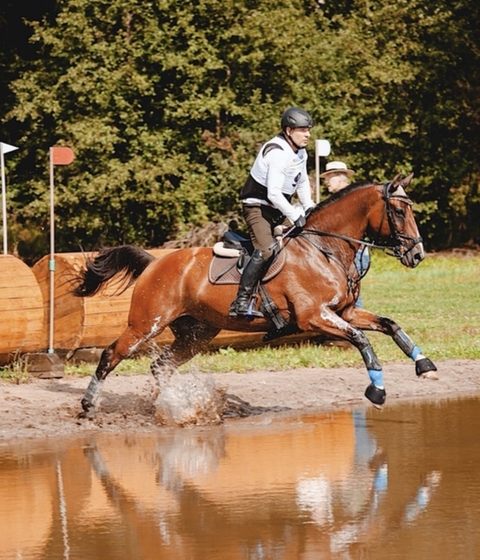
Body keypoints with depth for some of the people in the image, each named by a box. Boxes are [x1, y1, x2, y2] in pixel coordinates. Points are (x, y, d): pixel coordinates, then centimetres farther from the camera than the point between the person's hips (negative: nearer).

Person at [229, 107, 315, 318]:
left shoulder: (300, 153, 7)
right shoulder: (276, 154, -24)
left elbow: (302, 183, 22)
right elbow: (273, 193, -29)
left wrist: (308, 208, 7)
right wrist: (295, 216, -26)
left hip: (279, 209, 10)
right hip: (258, 207, -10)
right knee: (267, 249, -28)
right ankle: (241, 302, -29)